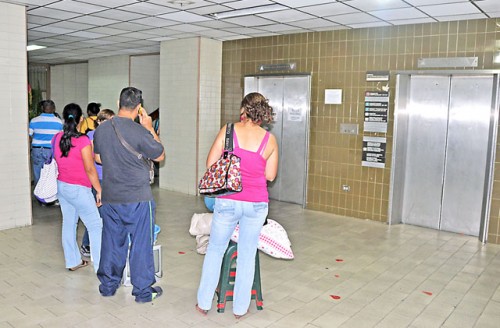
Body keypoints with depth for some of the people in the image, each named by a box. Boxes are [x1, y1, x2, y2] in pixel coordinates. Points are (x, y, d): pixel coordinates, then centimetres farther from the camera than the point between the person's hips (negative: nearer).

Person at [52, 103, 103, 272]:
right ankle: (101, 267, 2)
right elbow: (90, 169, -17)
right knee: (96, 227, 0)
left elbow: (57, 160, 14)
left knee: (68, 224, 16)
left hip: (61, 186, 8)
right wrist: (99, 190, -11)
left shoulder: (57, 138, 1)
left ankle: (73, 261, 27)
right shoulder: (83, 140, -19)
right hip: (79, 189, -7)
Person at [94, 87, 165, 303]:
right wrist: (150, 128, 2)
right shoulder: (140, 132, -17)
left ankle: (108, 285, 30)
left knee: (112, 241, 17)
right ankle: (143, 291, 16)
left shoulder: (101, 130, 1)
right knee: (141, 244, 6)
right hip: (137, 198, -5)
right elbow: (160, 156, -3)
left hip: (110, 197, 6)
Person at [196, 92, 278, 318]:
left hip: (228, 201, -1)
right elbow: (270, 175, 2)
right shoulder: (270, 140, -4)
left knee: (215, 250, 16)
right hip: (256, 204, 1)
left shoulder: (228, 131, -7)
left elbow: (210, 164, -5)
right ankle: (240, 308, 25)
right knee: (247, 255, 13)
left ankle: (204, 303, 28)